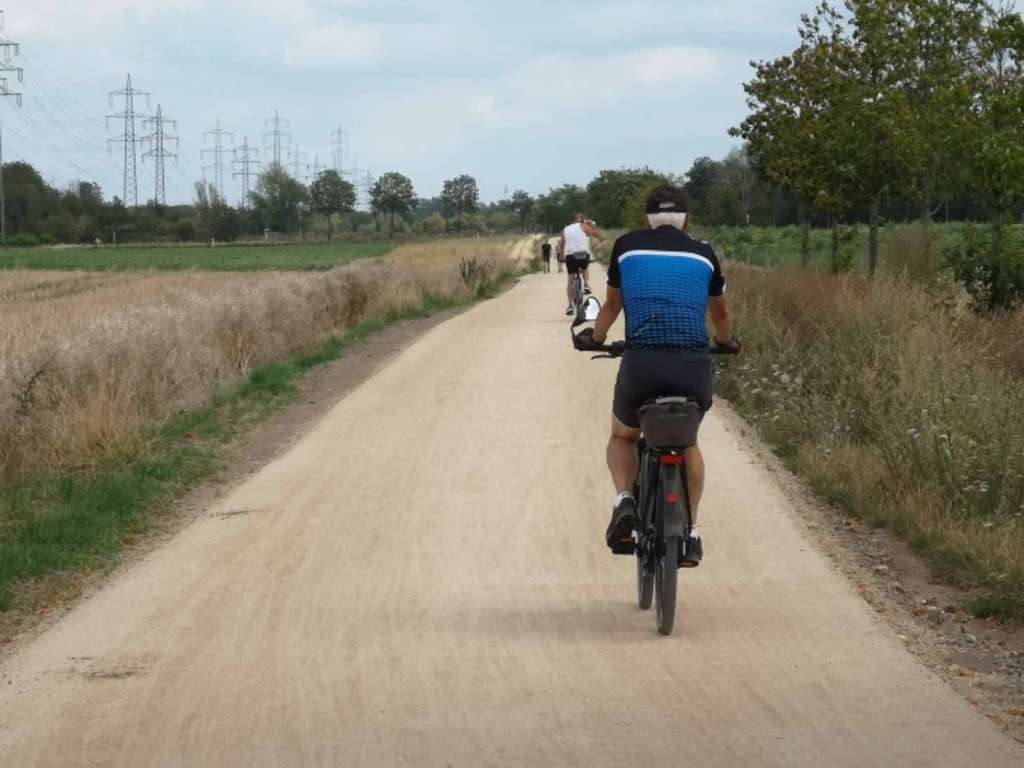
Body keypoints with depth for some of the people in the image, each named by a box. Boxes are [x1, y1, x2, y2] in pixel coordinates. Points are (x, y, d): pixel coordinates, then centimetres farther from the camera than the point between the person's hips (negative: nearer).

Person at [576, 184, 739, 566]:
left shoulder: (627, 247, 14)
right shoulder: (703, 254, 17)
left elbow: (612, 305, 29)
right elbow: (720, 314, 33)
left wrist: (595, 338, 50)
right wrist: (727, 341, 55)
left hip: (641, 363, -1)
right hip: (694, 367, 1)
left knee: (622, 437, 26)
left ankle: (624, 499, -2)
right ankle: (691, 533, 20)